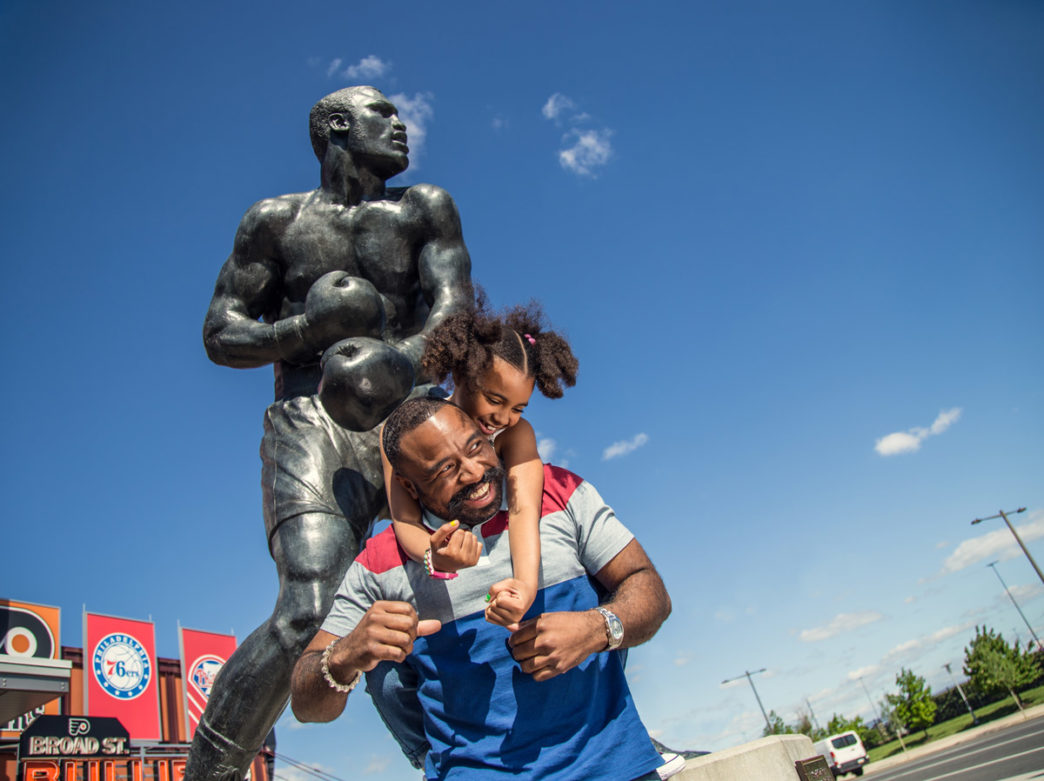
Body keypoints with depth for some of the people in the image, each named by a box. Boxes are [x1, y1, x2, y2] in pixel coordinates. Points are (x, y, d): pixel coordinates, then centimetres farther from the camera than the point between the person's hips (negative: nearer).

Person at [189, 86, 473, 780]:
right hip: (313, 427, -2)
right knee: (308, 612, -23)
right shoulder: (276, 221, 14)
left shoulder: (426, 209, 17)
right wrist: (310, 325, -8)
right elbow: (220, 334, 12)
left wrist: (404, 358, -23)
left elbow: (454, 300, 0)